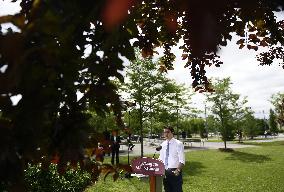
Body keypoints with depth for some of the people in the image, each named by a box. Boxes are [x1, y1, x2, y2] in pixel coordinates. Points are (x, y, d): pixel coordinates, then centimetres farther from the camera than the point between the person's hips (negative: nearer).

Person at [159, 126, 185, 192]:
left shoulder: (178, 144, -10)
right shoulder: (163, 144, 6)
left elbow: (182, 160, -12)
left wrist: (178, 170, -25)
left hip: (174, 171, -5)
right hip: (165, 171, 5)